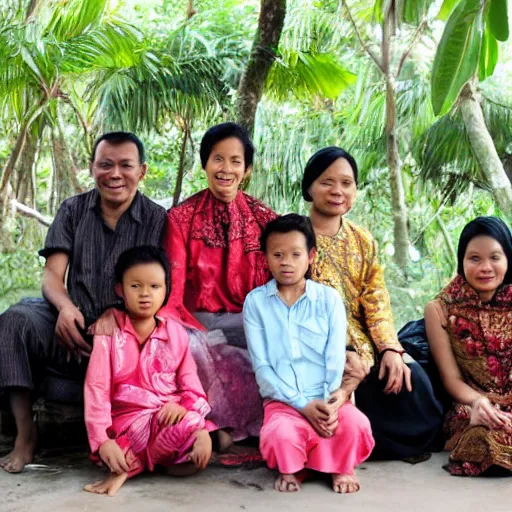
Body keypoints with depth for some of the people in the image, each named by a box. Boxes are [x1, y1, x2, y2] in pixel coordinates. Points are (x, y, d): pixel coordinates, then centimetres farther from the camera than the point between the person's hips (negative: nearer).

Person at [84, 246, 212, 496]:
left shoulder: (175, 332, 7)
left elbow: (190, 382, 6)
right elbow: (96, 388, -7)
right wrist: (102, 440, -18)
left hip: (168, 416, 5)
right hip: (128, 418, -5)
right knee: (187, 428, -34)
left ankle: (129, 466, -13)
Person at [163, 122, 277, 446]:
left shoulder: (264, 219, 6)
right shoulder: (181, 218, 0)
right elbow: (171, 291, -6)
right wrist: (206, 335, -23)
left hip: (248, 321, 2)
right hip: (197, 321, -2)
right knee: (186, 346, -36)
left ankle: (225, 423, -11)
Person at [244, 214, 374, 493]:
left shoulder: (329, 298, 5)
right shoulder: (255, 301, 2)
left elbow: (335, 358, -1)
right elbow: (261, 365, -4)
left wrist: (329, 403, -17)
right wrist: (303, 404, -13)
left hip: (326, 399, 1)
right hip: (282, 401, -1)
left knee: (356, 424, -29)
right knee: (281, 434, -33)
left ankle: (341, 466, 5)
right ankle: (290, 468, 3)